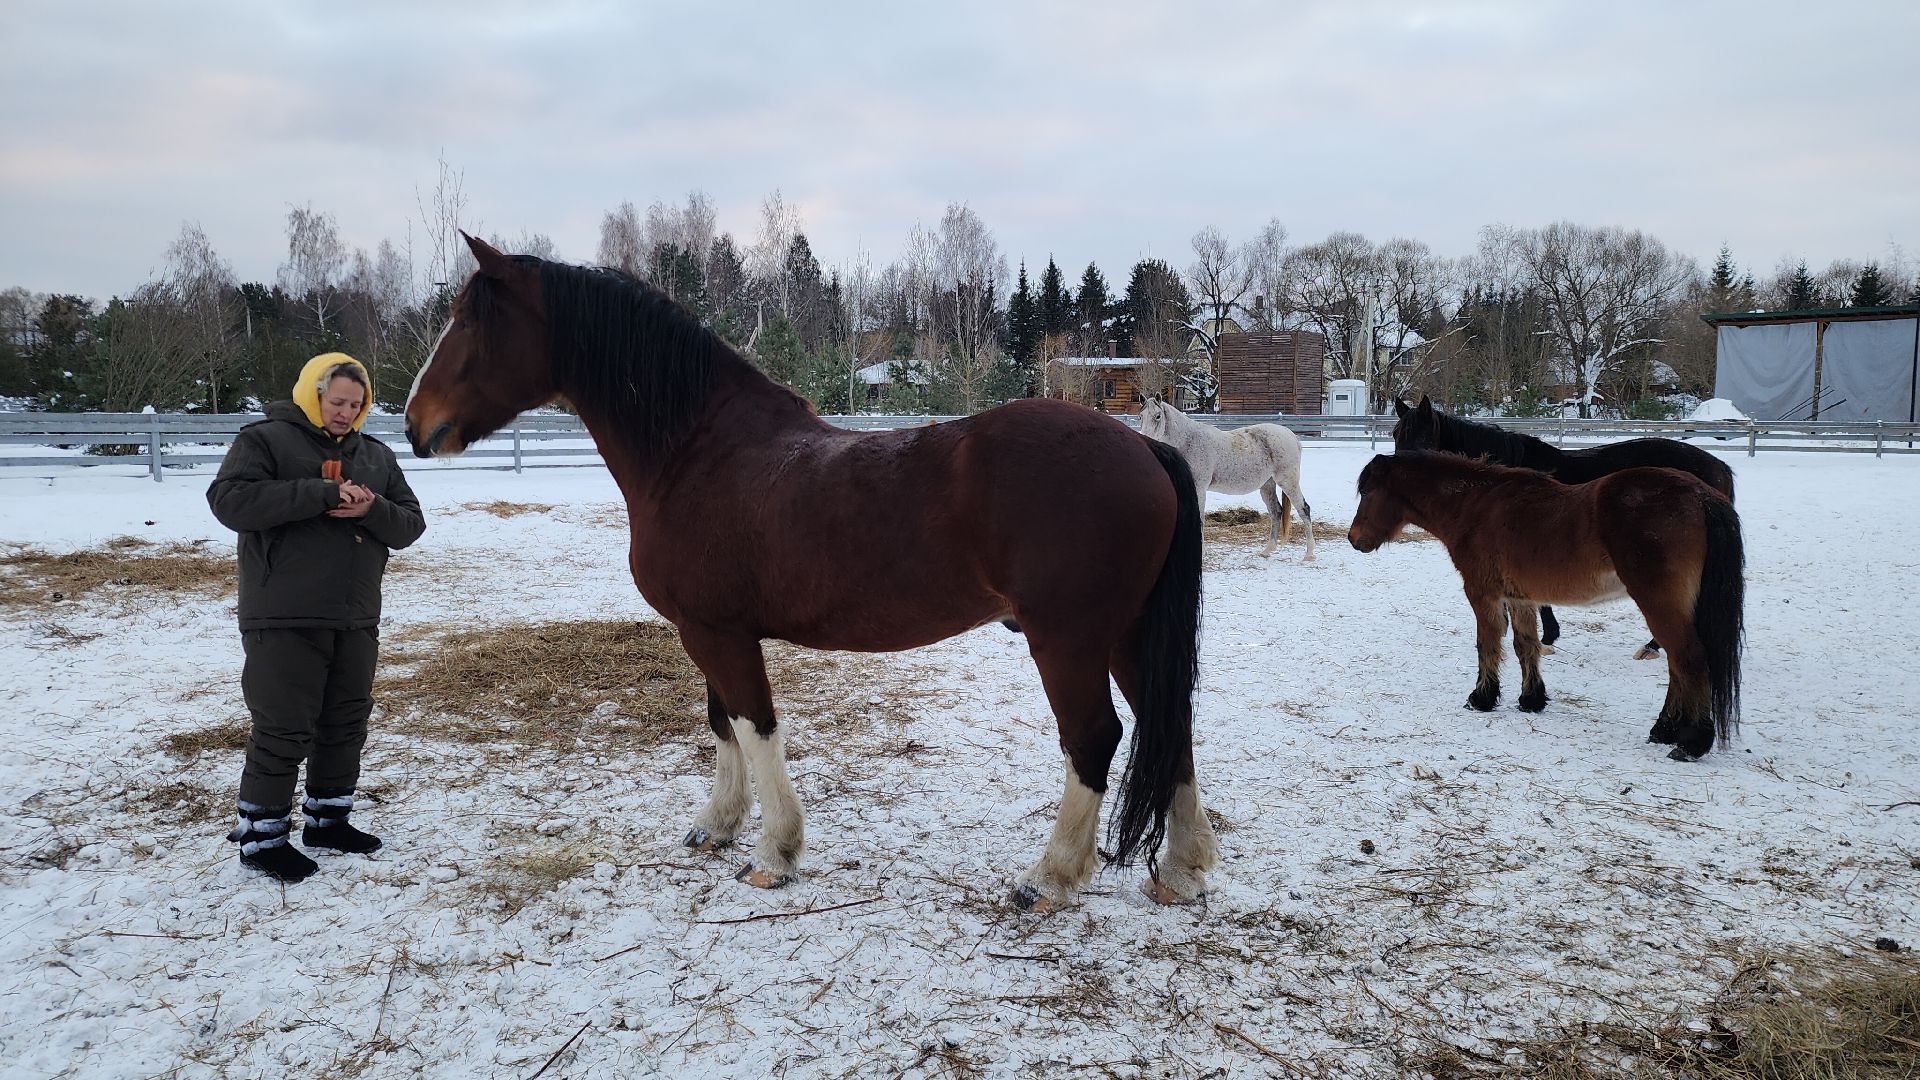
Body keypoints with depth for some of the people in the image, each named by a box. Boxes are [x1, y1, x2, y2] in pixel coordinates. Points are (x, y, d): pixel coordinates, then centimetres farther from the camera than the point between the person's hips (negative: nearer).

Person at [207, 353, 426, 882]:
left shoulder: (376, 456, 13)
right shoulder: (265, 439, -3)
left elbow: (411, 524, 9)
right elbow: (230, 500, -19)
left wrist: (372, 510, -14)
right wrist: (323, 494, -23)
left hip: (356, 620, 6)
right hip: (284, 621, -6)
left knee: (346, 724, 14)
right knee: (284, 729, -2)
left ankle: (328, 818, 30)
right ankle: (260, 835, 12)